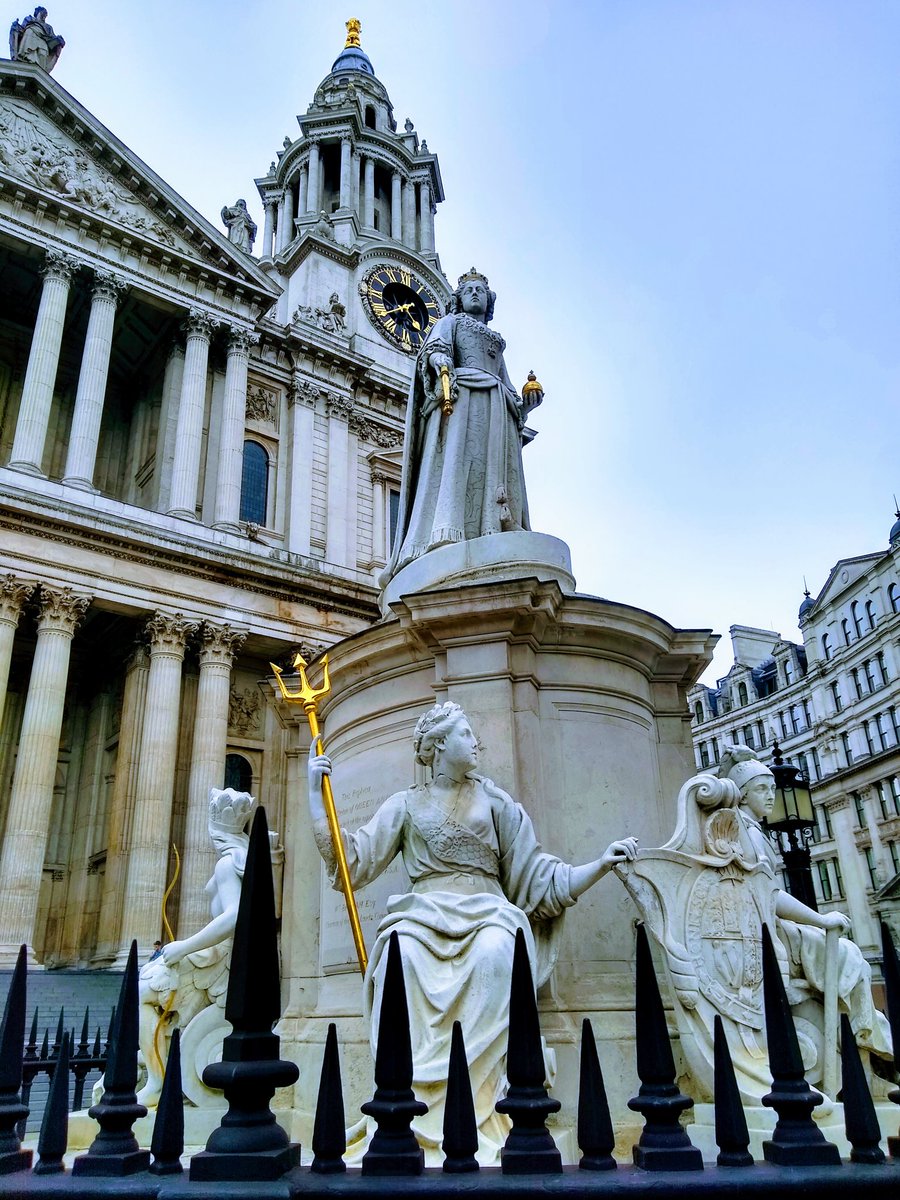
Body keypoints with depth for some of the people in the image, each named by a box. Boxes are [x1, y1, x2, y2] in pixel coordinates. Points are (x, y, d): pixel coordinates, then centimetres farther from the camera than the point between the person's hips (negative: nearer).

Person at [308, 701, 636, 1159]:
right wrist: (316, 792, 4)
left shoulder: (494, 802, 15)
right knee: (403, 952, -35)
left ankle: (475, 1100, -32)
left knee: (496, 950, -35)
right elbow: (348, 857, 7)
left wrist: (602, 863, 0)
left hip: (486, 915, 0)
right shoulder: (406, 805, 15)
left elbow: (541, 880, 12)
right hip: (423, 916, 0)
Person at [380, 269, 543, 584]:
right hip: (461, 395, -5)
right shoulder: (450, 322, 23)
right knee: (456, 458, -25)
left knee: (498, 470, -13)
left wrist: (524, 404, 10)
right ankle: (447, 534, -41)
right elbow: (434, 349, 2)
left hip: (497, 408, 5)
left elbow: (507, 384, 31)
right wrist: (443, 365, -21)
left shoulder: (496, 341, 37)